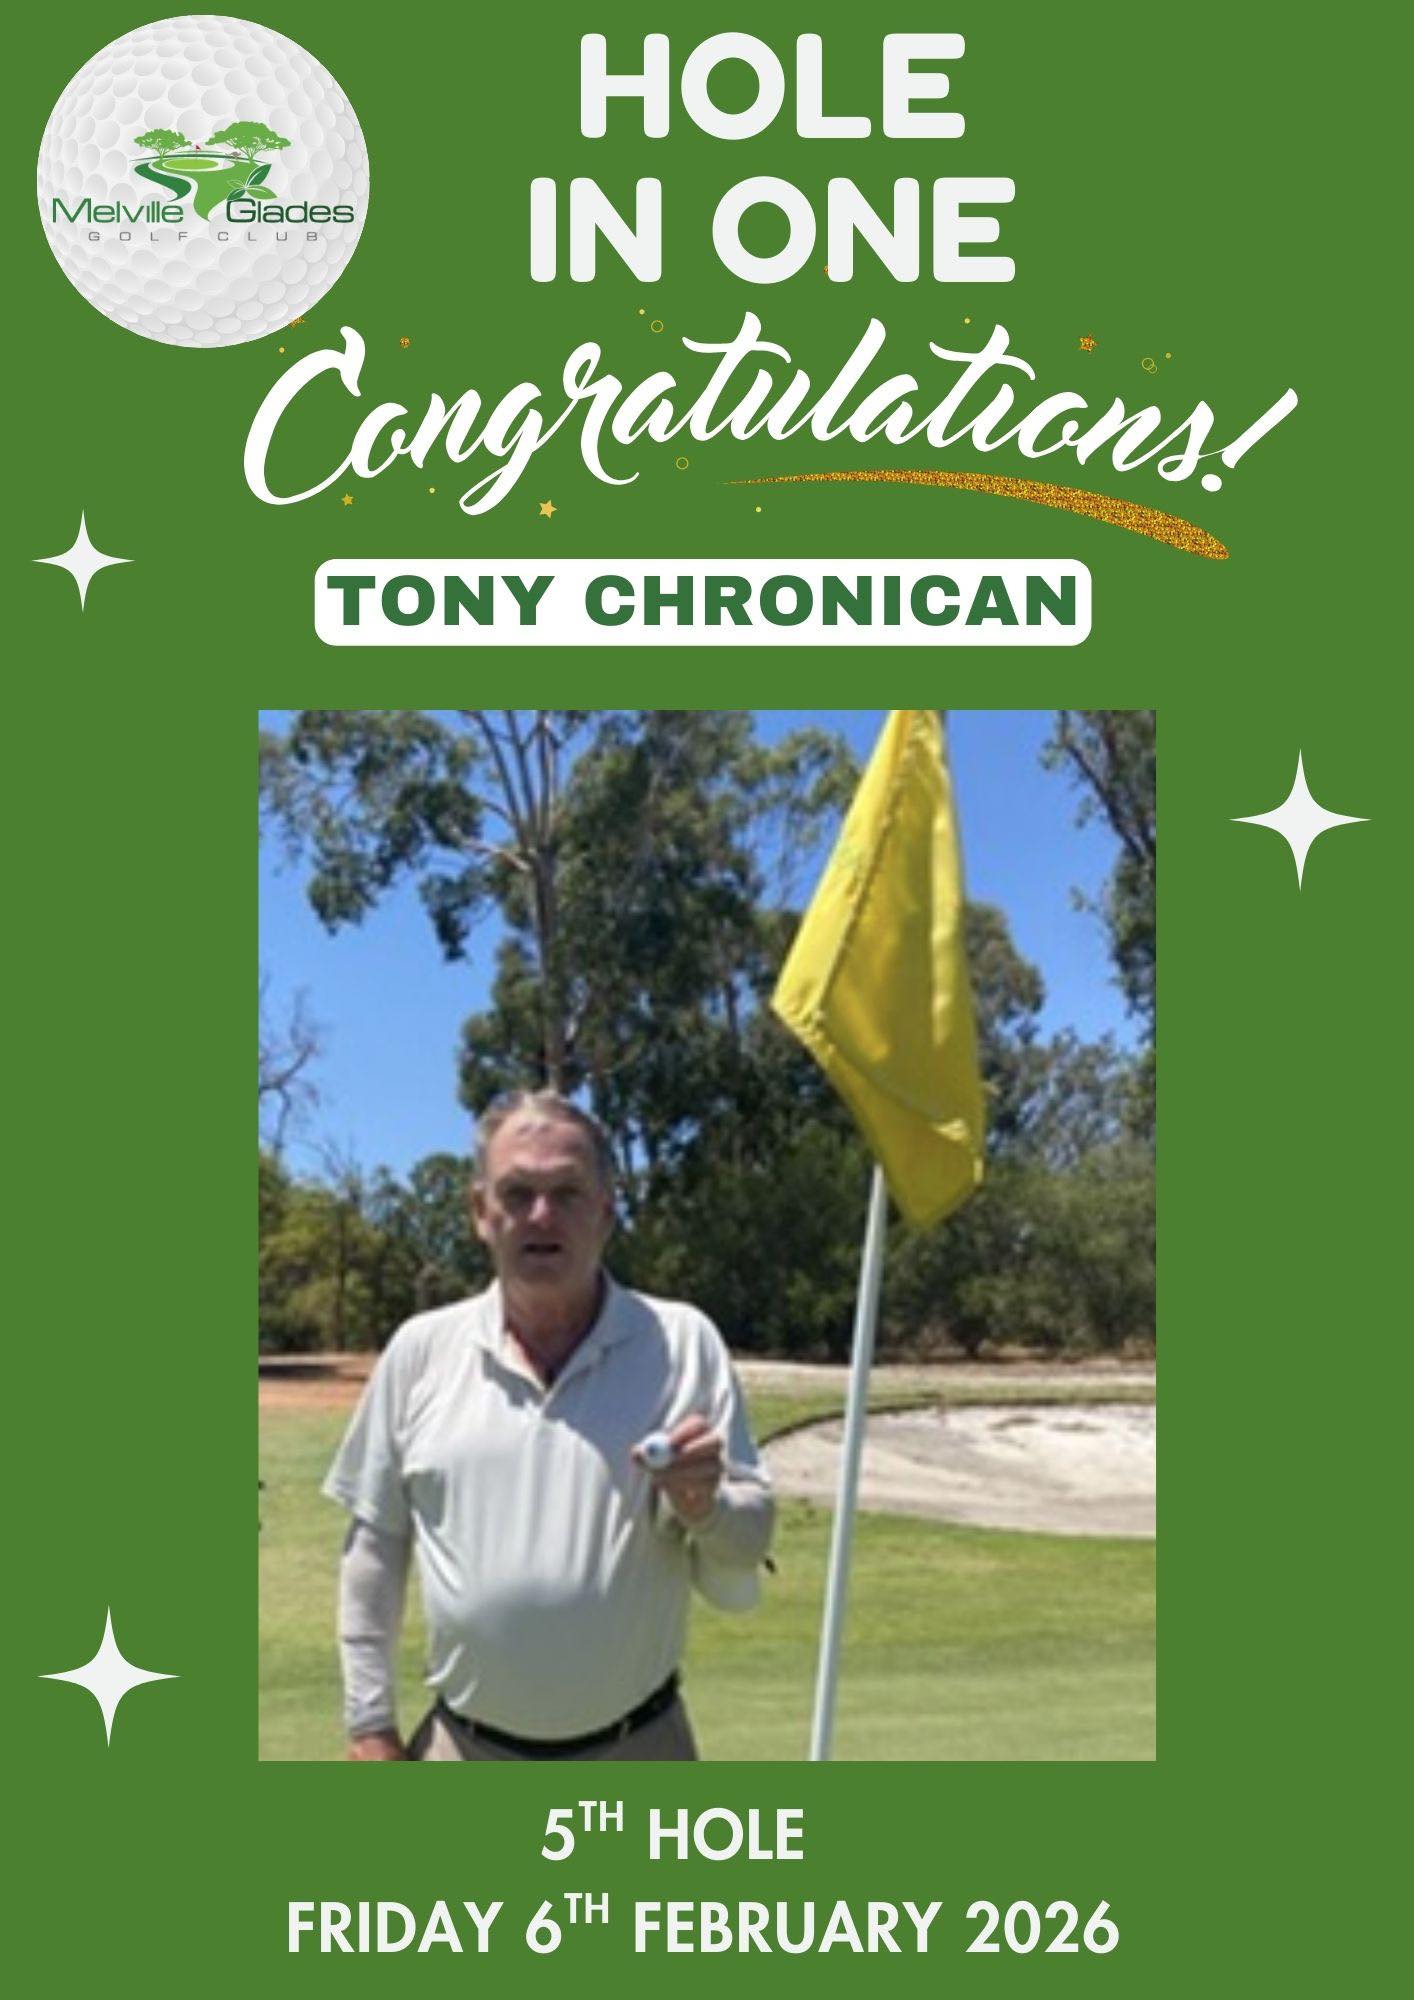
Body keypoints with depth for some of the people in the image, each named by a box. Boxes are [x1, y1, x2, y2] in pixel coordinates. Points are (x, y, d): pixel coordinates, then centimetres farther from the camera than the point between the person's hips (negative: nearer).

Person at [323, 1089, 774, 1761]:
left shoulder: (681, 1343, -4)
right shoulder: (421, 1350, 0)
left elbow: (751, 1544, -3)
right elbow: (374, 1547, 5)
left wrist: (703, 1509, -25)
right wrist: (369, 1723, 2)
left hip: (638, 1755, 0)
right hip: (465, 1755, 1)